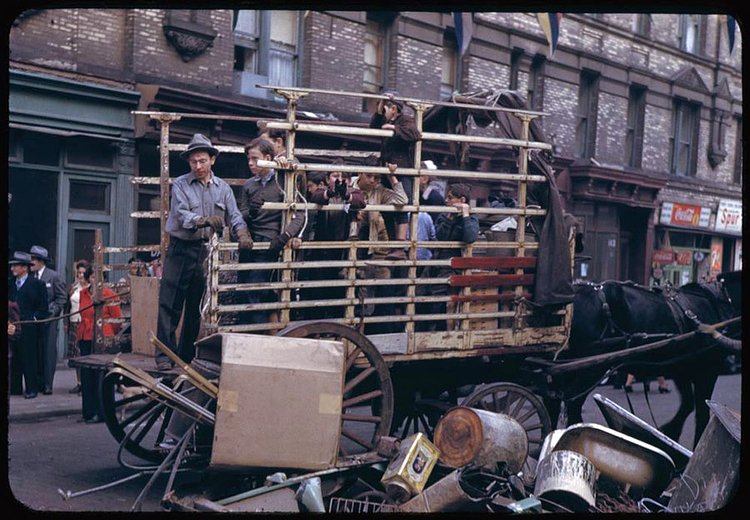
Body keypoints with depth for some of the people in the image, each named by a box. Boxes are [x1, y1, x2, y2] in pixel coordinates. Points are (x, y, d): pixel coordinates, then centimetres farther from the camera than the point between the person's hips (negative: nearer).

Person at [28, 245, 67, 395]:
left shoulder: (54, 276, -3)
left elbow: (62, 298, -3)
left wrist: (51, 312, -11)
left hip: (49, 320, -4)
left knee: (49, 351, -3)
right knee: (36, 352, 5)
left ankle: (47, 385, 0)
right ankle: (38, 382, 12)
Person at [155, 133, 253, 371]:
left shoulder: (223, 188, 9)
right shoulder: (180, 185, -2)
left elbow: (234, 215, 1)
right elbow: (182, 214, -16)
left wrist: (242, 233, -20)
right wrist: (204, 221, -34)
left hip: (206, 252, 3)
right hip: (181, 250, -3)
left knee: (197, 306, 9)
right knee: (170, 303, -7)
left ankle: (187, 356, 19)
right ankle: (165, 354, -4)